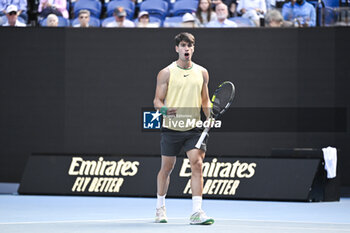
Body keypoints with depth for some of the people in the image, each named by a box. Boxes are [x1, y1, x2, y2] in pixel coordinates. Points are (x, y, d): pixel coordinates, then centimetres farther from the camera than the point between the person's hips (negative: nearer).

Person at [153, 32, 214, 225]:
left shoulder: (202, 73, 9)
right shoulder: (166, 73, -1)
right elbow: (157, 100, -1)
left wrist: (211, 118, 2)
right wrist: (164, 110, -23)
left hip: (194, 128, 2)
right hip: (171, 128, -2)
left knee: (197, 165, -13)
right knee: (166, 167, 8)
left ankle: (196, 212, -15)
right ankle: (160, 208, 29)